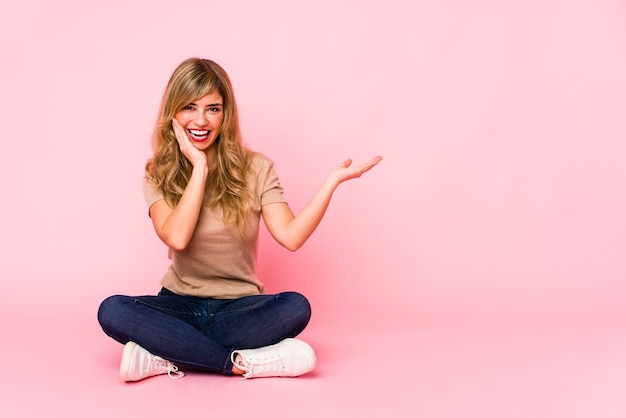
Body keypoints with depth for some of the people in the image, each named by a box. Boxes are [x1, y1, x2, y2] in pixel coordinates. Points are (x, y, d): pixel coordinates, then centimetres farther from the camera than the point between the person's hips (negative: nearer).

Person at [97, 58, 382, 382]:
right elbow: (177, 238, -20)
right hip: (181, 304, 1)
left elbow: (291, 236, -14)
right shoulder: (158, 174, -1)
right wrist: (199, 167, -17)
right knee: (112, 311, -29)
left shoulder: (255, 168, -2)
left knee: (296, 307, -31)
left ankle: (165, 357, -25)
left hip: (238, 307, 0)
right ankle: (243, 362, -25)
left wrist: (332, 181, -21)